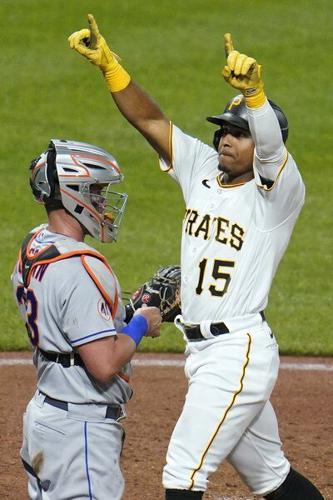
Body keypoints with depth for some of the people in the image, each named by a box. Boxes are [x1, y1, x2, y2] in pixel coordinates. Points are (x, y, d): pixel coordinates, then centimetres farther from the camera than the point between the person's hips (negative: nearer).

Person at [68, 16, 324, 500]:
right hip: (201, 349, 8)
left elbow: (271, 142, -31)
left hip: (240, 350, -8)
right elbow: (149, 119, 4)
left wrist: (253, 90, -51)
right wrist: (108, 63, -8)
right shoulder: (203, 170, 9)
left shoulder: (279, 191, -11)